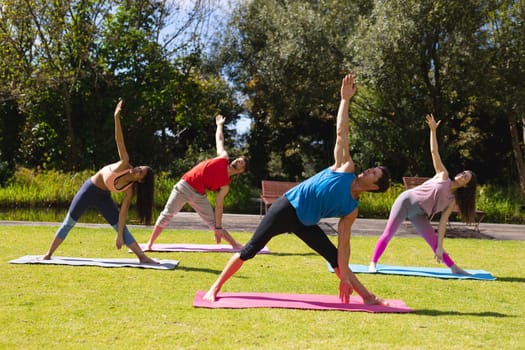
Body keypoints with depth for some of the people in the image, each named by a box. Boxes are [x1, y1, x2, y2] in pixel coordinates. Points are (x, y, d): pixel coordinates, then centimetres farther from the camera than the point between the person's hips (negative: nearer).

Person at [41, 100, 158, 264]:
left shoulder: (130, 189, -17)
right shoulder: (124, 165, -26)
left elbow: (123, 212, -15)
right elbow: (119, 141, -34)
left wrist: (120, 235, -20)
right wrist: (116, 118, -43)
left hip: (103, 197, 2)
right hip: (90, 190, -2)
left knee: (121, 226, -7)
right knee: (68, 223, 6)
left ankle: (142, 257, -7)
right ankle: (48, 254, 19)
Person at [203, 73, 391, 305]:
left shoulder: (352, 210, 4)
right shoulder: (345, 167, -4)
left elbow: (343, 244, 3)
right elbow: (341, 132, -6)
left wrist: (345, 276, -4)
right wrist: (345, 99, -12)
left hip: (305, 223, 5)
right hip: (287, 207, -5)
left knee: (334, 257, 0)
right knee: (251, 248, -6)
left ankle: (366, 297, 11)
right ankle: (215, 287, 3)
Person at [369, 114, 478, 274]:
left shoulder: (453, 200, 9)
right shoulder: (443, 175, 3)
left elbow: (443, 222, 5)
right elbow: (434, 151, -1)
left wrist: (440, 246, -4)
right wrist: (433, 130, -11)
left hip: (419, 214, 4)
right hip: (406, 200, -3)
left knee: (434, 242, -2)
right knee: (388, 233, -10)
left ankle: (454, 268, 8)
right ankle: (373, 263, 0)